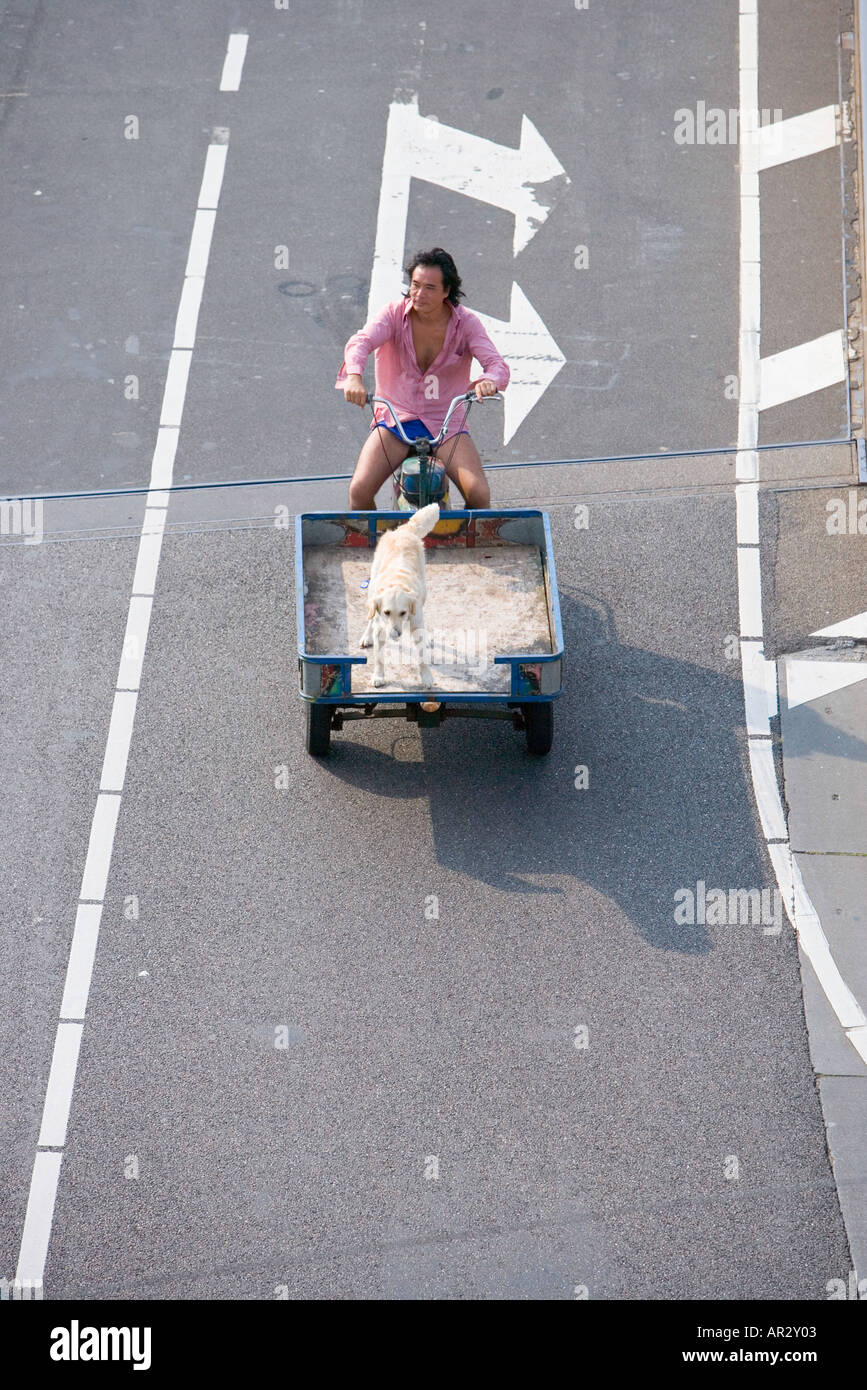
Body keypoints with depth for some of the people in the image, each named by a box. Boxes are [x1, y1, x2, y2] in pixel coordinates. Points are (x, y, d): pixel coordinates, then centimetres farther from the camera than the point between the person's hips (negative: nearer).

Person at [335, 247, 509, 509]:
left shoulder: (466, 322, -5)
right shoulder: (394, 313, -7)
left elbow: (497, 364, -15)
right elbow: (360, 342, -23)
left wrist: (489, 381, -41)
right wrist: (353, 376, -46)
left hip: (447, 423, 0)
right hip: (395, 418, 0)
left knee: (479, 494, -20)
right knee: (359, 490, -19)